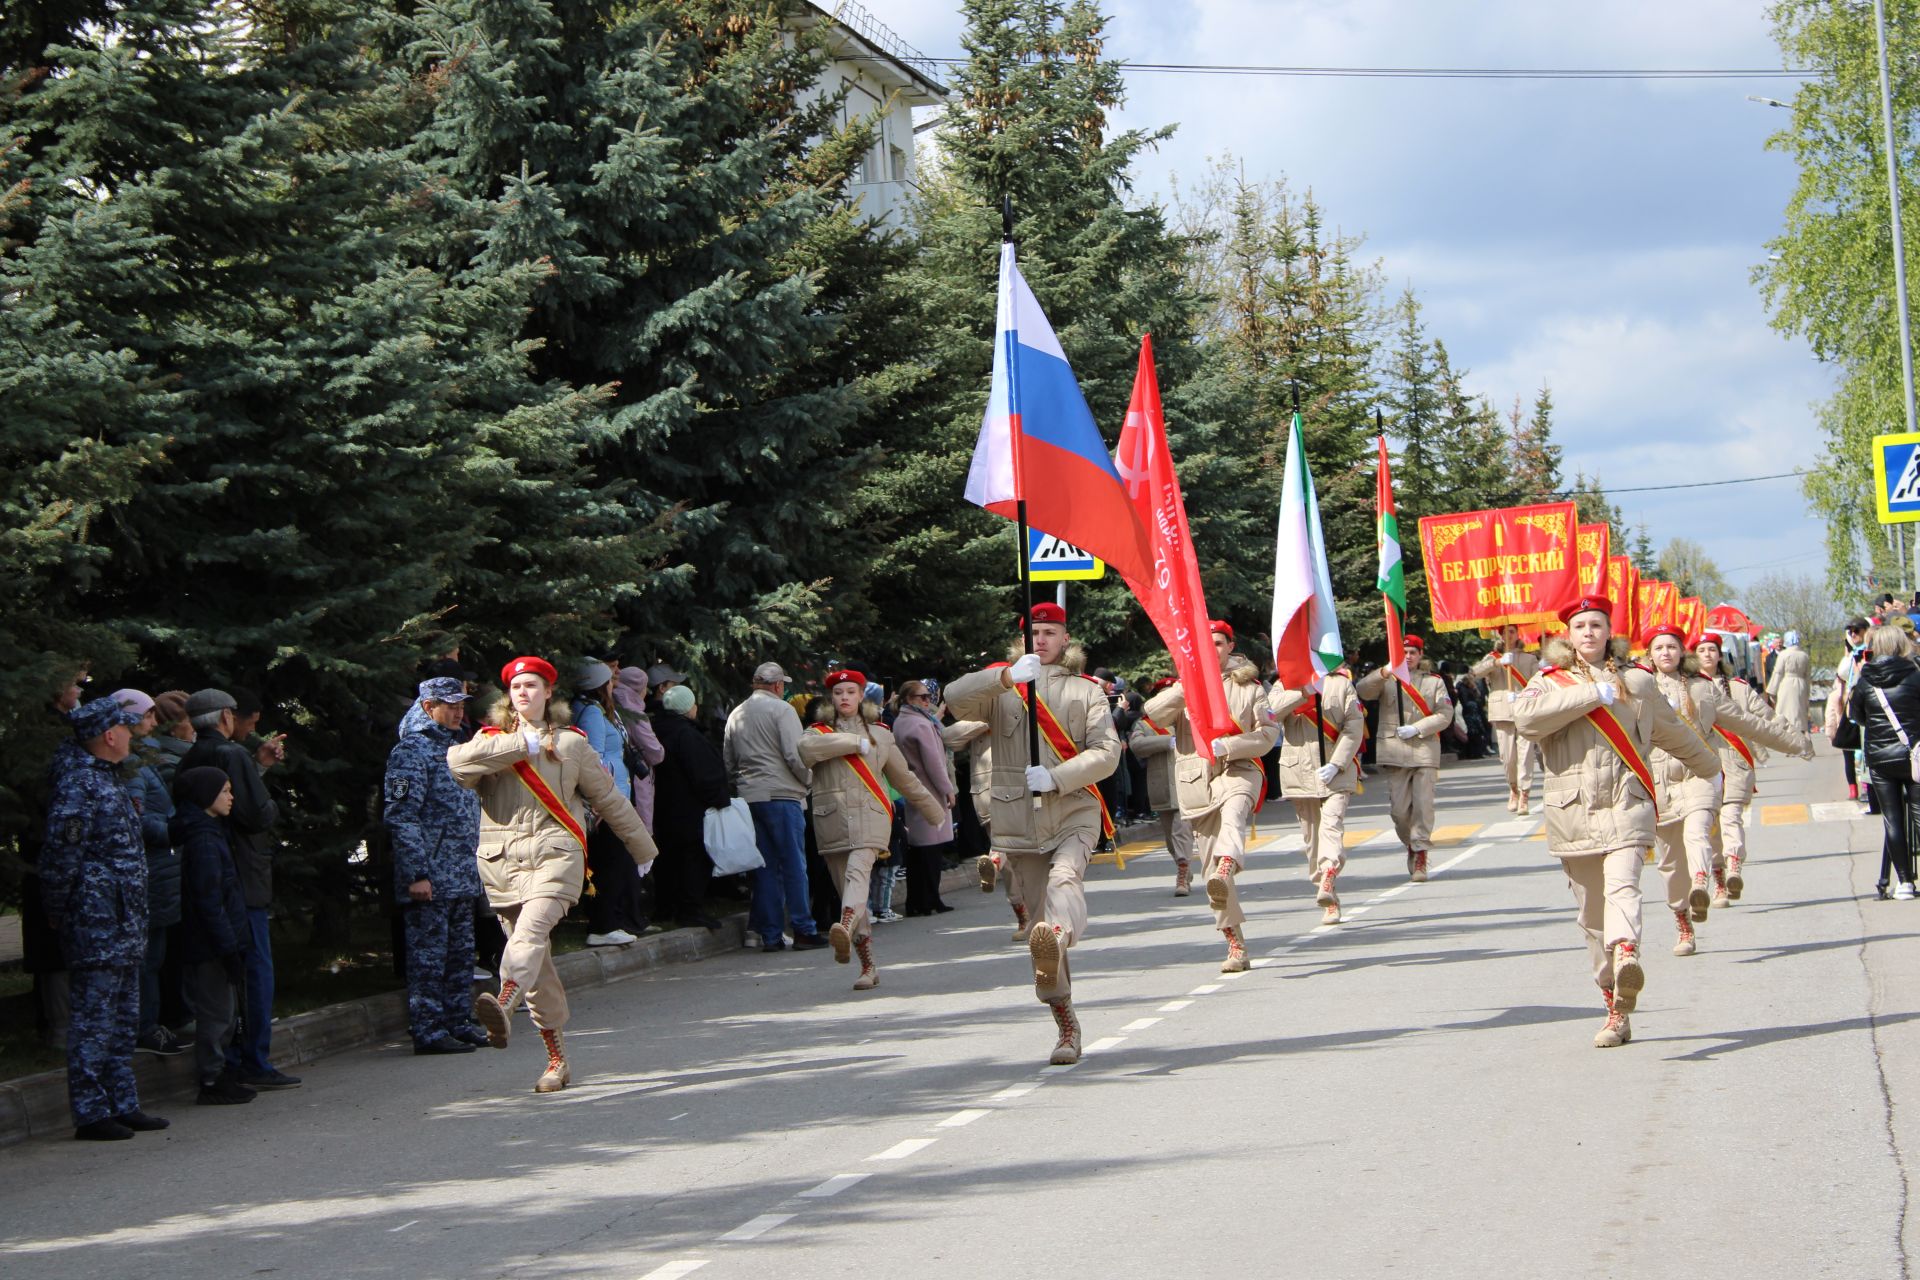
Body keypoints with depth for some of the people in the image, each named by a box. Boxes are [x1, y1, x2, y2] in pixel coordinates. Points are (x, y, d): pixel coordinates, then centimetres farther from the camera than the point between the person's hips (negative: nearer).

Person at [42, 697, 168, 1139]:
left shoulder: (107, 778, 17)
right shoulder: (78, 780, -15)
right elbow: (61, 850, -18)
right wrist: (57, 911, -13)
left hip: (123, 922, 10)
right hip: (96, 920, -10)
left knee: (123, 1019, 14)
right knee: (93, 1019, -5)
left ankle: (123, 1105, 20)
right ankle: (90, 1113, -1)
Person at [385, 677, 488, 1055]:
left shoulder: (457, 747, 18)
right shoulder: (412, 751, -10)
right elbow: (401, 817, -15)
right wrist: (416, 874, -19)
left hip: (462, 878, 9)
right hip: (431, 878, -9)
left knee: (461, 954, 12)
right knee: (429, 954, -4)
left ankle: (459, 1023, 20)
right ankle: (428, 1031, -1)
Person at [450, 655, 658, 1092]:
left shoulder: (571, 743, 15)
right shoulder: (491, 740, 15)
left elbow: (609, 798, 23)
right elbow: (459, 763, -9)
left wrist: (643, 850, 29)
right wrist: (523, 745, -6)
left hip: (555, 852, -2)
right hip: (503, 858, 2)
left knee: (532, 930, -29)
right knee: (538, 965, 2)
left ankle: (502, 1009, -53)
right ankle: (557, 1059, 9)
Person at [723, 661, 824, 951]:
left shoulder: (736, 715, 14)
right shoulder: (781, 709, -6)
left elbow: (727, 761, 16)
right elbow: (795, 755, -12)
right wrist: (808, 781, 3)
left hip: (748, 797, 6)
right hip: (781, 795, -6)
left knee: (765, 867, 8)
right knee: (794, 864, -2)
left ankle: (769, 934, 6)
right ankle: (802, 930, -3)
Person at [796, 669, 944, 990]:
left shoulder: (880, 735, 17)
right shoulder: (820, 733, 13)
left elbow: (905, 779, 26)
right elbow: (806, 749, -13)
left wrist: (934, 812, 32)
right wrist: (856, 742, -9)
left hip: (869, 815, -2)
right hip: (831, 817, 2)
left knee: (858, 870, -27)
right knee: (848, 888, 1)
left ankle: (846, 931, -53)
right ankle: (868, 966, 8)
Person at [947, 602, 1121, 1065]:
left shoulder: (1086, 689, 16)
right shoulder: (1001, 689, 15)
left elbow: (1107, 751, 2)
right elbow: (956, 700, -7)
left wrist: (1056, 778, -14)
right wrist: (1006, 676, -23)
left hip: (1074, 813, -1)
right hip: (1018, 822, 1)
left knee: (1065, 880, -30)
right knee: (1037, 914, -1)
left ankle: (1057, 939, -61)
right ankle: (1066, 1025, 7)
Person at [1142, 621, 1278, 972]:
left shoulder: (1248, 686, 12)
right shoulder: (1184, 686, 16)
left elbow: (1268, 732, 2)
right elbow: (1153, 715, -2)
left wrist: (1227, 746, -12)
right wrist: (1184, 688, -14)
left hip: (1237, 770, -2)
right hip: (1195, 779, 2)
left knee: (1234, 811, -39)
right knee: (1210, 864, 0)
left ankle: (1226, 866, -68)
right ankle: (1235, 944, 8)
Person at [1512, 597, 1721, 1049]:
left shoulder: (1636, 680, 16)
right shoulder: (1550, 680, 11)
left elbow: (1672, 733, 31)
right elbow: (1525, 717, -12)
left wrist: (1710, 768, 44)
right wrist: (1592, 694, -11)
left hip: (1626, 804, -1)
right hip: (1572, 811, 1)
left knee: (1622, 885, -25)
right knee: (1591, 915, 2)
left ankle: (1626, 956, -50)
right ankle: (1614, 1006, 8)